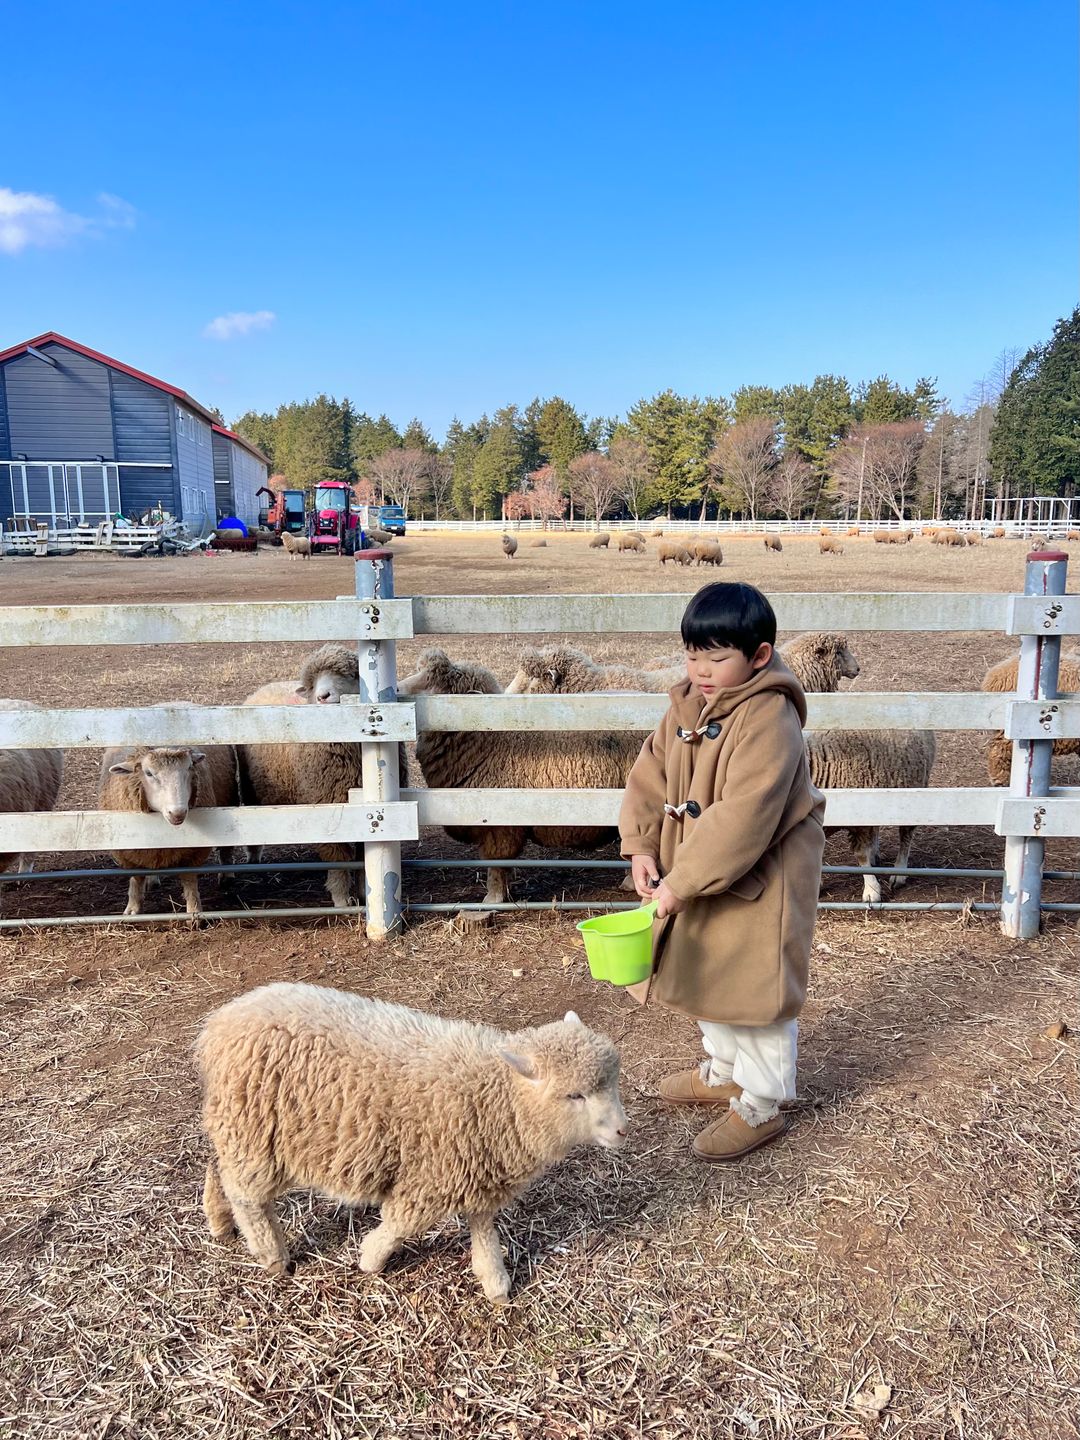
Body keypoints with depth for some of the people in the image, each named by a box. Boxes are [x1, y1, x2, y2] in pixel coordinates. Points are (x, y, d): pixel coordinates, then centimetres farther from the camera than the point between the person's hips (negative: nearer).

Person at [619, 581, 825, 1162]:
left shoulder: (769, 719, -26)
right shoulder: (688, 705, 1)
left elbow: (743, 817, -32)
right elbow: (651, 774, 2)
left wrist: (683, 880, -31)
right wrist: (641, 846, -12)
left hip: (759, 882, -9)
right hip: (698, 875, 9)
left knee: (756, 989, 7)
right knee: (708, 978, 24)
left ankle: (761, 1106, 26)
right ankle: (723, 1071, 47)